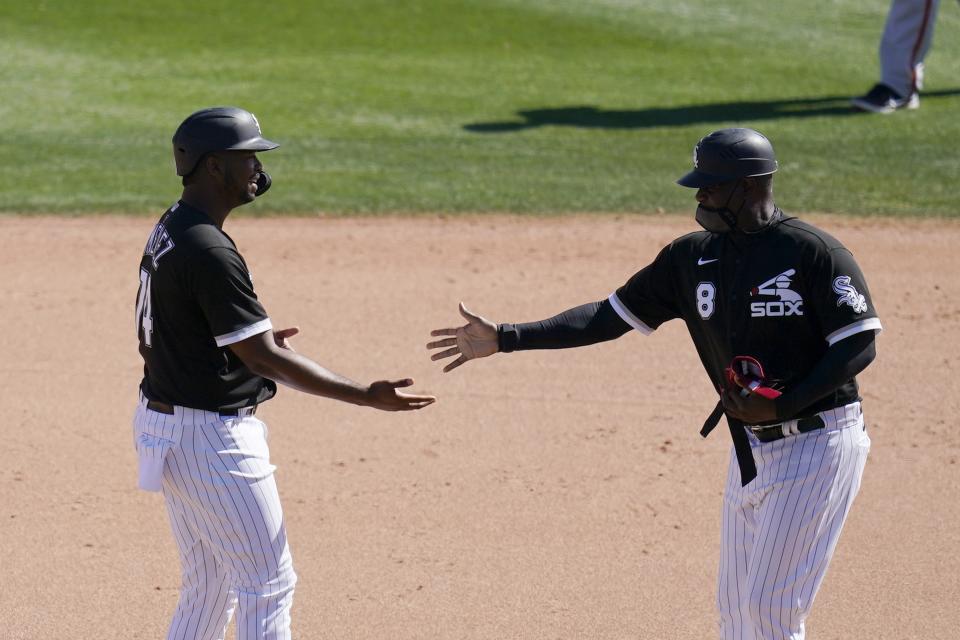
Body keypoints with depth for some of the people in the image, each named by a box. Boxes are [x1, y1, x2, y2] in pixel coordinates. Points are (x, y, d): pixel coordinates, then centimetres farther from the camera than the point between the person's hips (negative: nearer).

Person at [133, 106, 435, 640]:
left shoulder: (170, 230, 8)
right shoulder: (210, 251, -23)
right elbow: (265, 358, -23)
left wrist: (254, 341, 21)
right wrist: (365, 397, -23)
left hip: (165, 422, 10)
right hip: (212, 436, -10)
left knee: (210, 586, 18)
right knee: (269, 585, -2)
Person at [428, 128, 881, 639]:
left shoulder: (814, 252, -14)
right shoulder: (693, 256, 6)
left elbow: (860, 346, -15)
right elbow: (612, 316, 7)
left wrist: (781, 406, -24)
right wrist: (505, 338, 0)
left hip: (817, 443, -7)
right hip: (752, 446, 7)